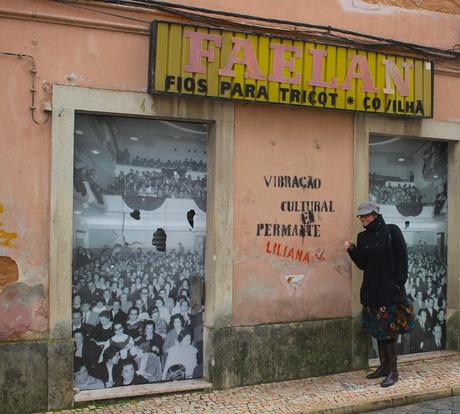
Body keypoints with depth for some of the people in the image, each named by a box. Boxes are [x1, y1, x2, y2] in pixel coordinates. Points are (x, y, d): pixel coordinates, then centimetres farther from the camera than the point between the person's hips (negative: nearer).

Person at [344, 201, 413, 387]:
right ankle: (384, 366, 22)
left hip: (390, 288, -6)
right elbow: (362, 264, 11)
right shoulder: (363, 237, 10)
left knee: (388, 329, -5)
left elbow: (402, 258, -7)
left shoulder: (391, 231, -6)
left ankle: (393, 370, 4)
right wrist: (352, 250, -4)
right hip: (371, 289, 6)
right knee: (378, 329, 11)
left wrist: (399, 282, -13)